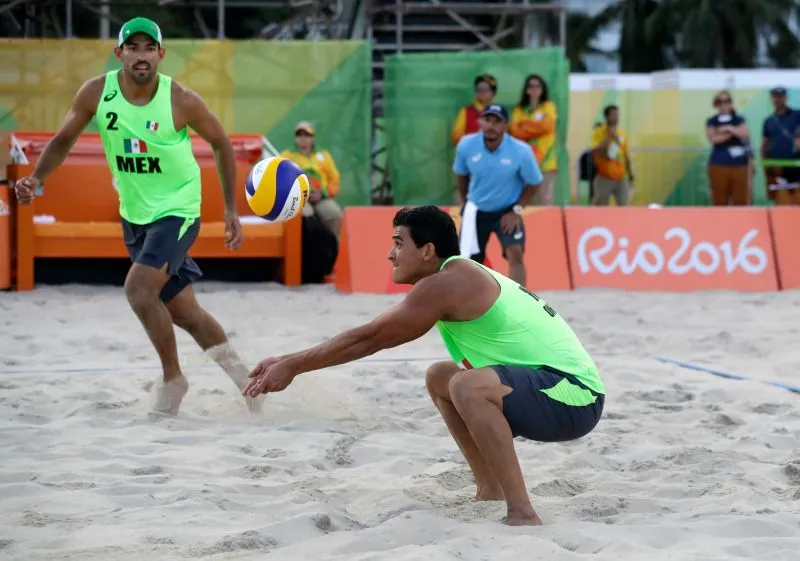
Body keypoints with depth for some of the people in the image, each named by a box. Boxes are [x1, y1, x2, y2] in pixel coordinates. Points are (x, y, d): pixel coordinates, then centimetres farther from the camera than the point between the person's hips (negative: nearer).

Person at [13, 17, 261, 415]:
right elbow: (63, 141, 3)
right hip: (134, 214, 5)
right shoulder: (96, 93, -10)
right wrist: (37, 179, -15)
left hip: (177, 211, -5)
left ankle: (172, 380, -4)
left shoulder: (182, 101, -18)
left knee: (138, 289, -23)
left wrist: (231, 210, -3)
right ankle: (236, 371, 31)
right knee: (181, 311, 11)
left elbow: (221, 144, -3)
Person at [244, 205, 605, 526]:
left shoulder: (447, 283, -15)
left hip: (574, 398, -11)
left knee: (469, 386, -35)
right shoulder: (459, 281, 15)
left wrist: (292, 367, -7)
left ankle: (522, 513, -33)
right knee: (439, 377, 21)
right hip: (546, 392, 11)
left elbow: (370, 338, -13)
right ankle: (491, 493, 18)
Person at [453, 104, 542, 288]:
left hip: (507, 211, -2)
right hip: (477, 211, 2)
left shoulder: (521, 151, -23)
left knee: (515, 254, -20)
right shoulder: (466, 145, -16)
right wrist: (467, 203, 12)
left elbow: (533, 183, -8)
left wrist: (517, 211, -13)